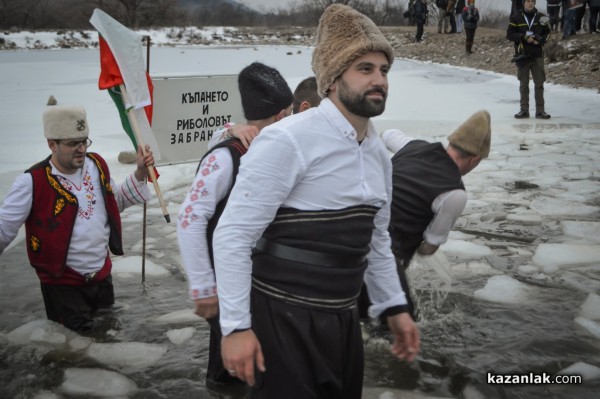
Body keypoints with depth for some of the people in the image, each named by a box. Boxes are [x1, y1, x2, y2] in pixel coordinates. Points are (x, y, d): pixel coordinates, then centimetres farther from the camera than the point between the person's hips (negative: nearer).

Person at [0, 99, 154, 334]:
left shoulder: (97, 165, -3)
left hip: (102, 276, 6)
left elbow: (117, 201, 14)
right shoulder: (32, 182, -20)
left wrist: (140, 173, 2)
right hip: (62, 284, -6)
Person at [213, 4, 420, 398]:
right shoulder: (288, 141, -17)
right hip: (284, 322, -8)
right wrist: (236, 326, -19)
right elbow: (233, 234, -18)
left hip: (342, 321, 8)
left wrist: (394, 307, 20)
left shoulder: (379, 154, 9)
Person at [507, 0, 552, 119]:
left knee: (539, 83, 0)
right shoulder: (516, 19, 2)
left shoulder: (541, 17, 6)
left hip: (537, 55, 1)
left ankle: (540, 110, 5)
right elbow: (509, 34, -2)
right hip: (522, 55, -1)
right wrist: (523, 36, -15)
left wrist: (540, 40, -9)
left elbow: (547, 32, 11)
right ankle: (524, 110, 12)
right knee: (523, 84, 6)